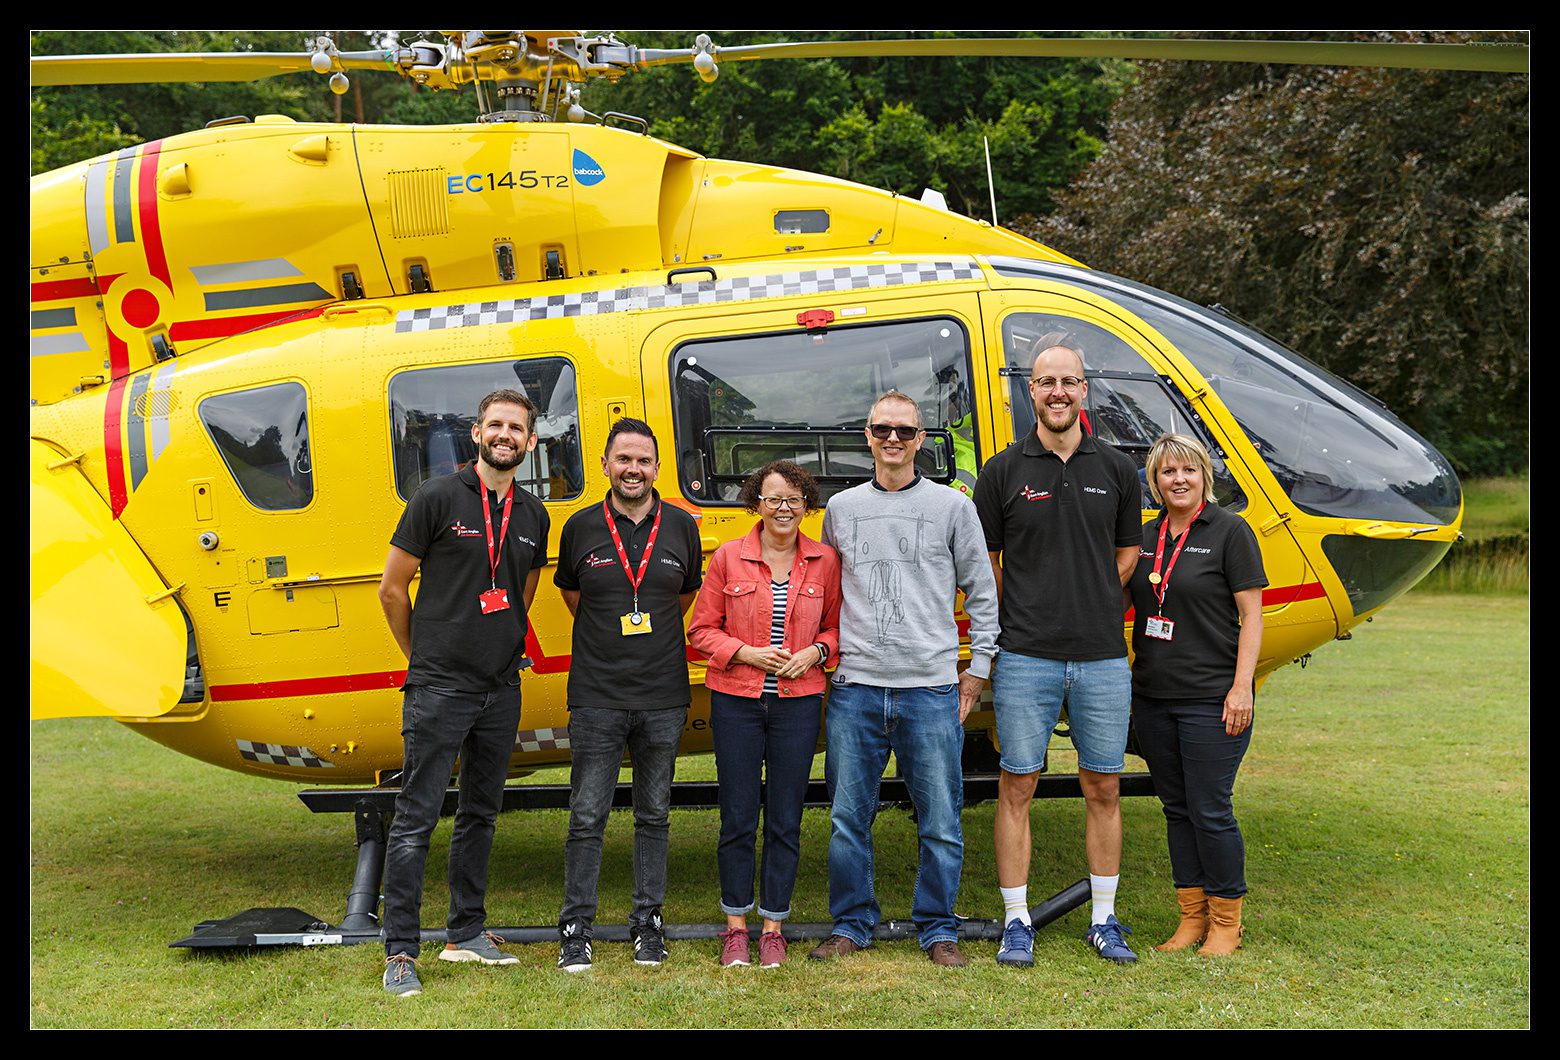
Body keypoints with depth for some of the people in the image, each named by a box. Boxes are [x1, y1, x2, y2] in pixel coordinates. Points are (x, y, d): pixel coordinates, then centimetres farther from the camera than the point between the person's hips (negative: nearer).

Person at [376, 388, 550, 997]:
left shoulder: (534, 517, 9)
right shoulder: (438, 498, -6)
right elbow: (392, 589, -1)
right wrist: (423, 656, 7)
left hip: (501, 689, 6)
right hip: (439, 689, -5)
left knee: (480, 814, 14)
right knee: (416, 819, -4)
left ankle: (466, 933, 25)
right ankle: (400, 951, 1)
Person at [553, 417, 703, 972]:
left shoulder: (682, 527, 5)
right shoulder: (581, 527, 2)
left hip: (663, 697, 1)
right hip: (596, 697, -1)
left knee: (653, 815, 10)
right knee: (587, 817, 0)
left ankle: (648, 922, 22)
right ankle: (576, 928, 11)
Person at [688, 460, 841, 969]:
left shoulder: (825, 561, 3)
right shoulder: (728, 558, -1)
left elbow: (836, 626, 13)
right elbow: (701, 629, 3)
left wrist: (815, 651, -7)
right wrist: (746, 652, -12)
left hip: (798, 702, 1)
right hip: (736, 702, -1)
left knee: (785, 821, 6)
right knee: (738, 818, 5)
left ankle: (773, 928, 19)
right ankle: (736, 927, 19)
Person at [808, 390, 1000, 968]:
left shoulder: (952, 507, 5)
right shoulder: (841, 508, 11)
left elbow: (981, 593, 9)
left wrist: (977, 669, 6)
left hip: (932, 689, -2)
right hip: (855, 688, 2)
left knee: (941, 821, 3)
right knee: (848, 818, 7)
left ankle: (938, 929, 17)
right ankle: (851, 925, 21)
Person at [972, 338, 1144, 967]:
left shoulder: (1116, 469, 7)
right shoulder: (1004, 471, 1)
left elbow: (1127, 554, 16)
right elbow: (983, 566, 6)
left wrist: (1089, 607, 6)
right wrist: (1017, 623, 3)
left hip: (1103, 658, 2)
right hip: (1025, 657, -2)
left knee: (1103, 789, 9)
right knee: (1017, 787, 2)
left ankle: (1104, 921, 21)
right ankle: (1017, 922, 13)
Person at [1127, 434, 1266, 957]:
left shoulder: (1229, 531, -5)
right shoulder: (1145, 537, 11)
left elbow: (1251, 615, -7)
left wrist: (1242, 687, -14)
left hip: (1210, 698, -6)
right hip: (1152, 696, 6)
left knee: (1210, 810, -3)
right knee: (1176, 808, 11)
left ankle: (1226, 921, 13)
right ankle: (1192, 916, 22)